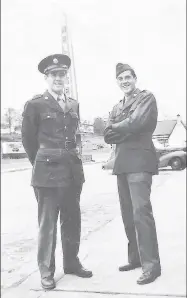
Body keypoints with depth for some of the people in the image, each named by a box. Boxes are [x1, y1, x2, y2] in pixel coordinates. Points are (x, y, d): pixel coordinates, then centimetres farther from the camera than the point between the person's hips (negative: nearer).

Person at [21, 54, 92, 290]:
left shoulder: (74, 105, 12)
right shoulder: (35, 104, -3)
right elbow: (28, 139, 4)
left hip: (73, 170, 5)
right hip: (48, 171, -5)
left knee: (72, 220, 13)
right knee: (47, 223, 2)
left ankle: (71, 262, 29)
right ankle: (46, 271, 14)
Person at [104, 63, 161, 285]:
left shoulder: (146, 98, 2)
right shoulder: (116, 107, 22)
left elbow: (136, 122, -16)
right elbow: (107, 136, 9)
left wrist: (116, 128, 0)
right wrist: (125, 129, -8)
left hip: (139, 161, -7)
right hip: (122, 164, 7)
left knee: (141, 212, -14)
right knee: (128, 214, 11)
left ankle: (151, 264, -7)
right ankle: (135, 258, 22)